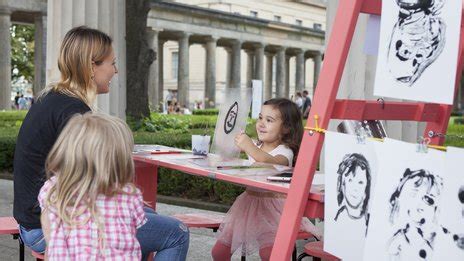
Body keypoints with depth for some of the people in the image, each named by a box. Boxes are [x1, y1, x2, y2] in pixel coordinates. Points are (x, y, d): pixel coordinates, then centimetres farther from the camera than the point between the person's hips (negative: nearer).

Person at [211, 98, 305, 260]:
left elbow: (273, 163, -33)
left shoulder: (285, 151, -10)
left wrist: (249, 147, -41)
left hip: (271, 206, -6)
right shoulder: (255, 146, 12)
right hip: (249, 202, 6)